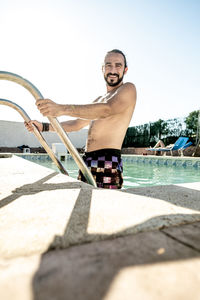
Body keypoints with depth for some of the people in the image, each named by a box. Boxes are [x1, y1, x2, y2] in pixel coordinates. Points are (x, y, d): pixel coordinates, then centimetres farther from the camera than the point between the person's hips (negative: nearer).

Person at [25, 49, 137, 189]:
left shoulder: (128, 88, 1)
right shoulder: (99, 99, 25)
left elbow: (107, 109, -20)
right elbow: (77, 124, 29)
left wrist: (62, 108, -31)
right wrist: (44, 127, 21)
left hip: (108, 165, -7)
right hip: (86, 162, 8)